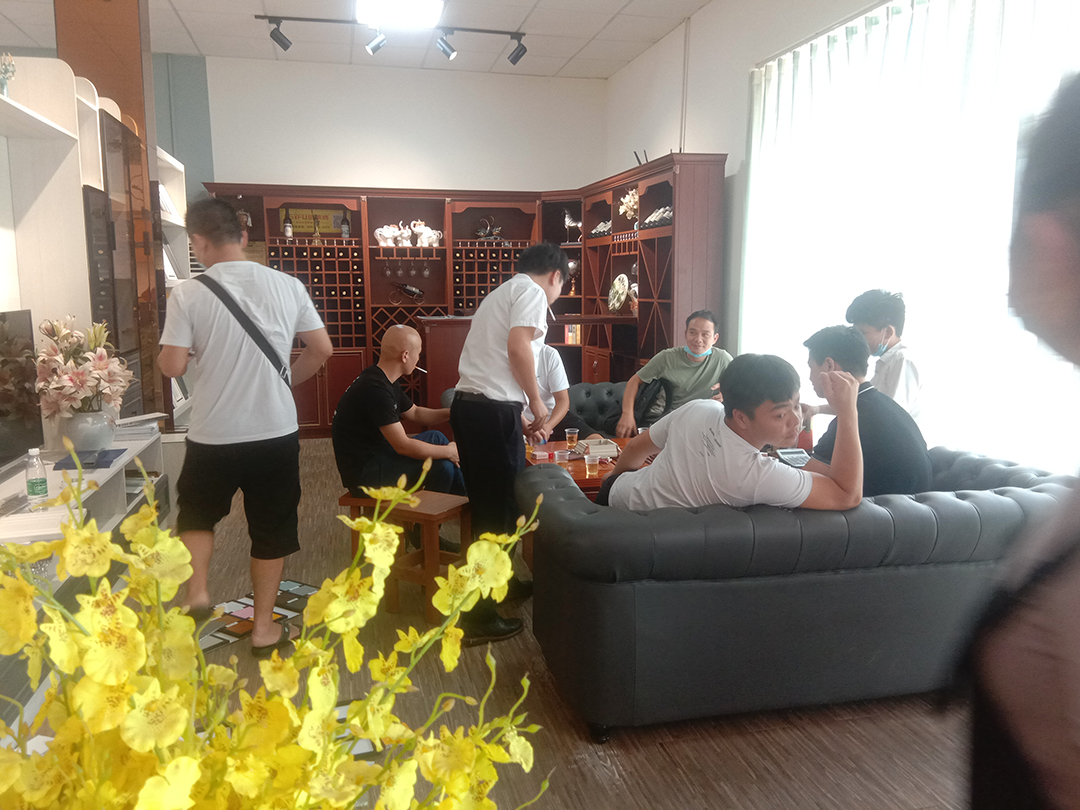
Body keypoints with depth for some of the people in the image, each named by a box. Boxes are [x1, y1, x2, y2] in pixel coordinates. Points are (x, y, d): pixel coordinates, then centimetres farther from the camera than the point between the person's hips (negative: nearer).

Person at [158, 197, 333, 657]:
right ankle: (264, 627, 24)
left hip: (213, 436, -1)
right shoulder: (287, 286, -3)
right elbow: (322, 349, -1)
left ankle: (196, 594, 14)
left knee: (196, 514, 26)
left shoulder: (187, 295, -10)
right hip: (277, 431, 2)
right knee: (271, 529, 14)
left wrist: (163, 354, 13)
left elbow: (173, 365, -10)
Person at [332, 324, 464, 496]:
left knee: (435, 437, 13)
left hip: (376, 455, 11)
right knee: (441, 466, -19)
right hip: (363, 473, -11)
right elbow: (403, 446, -26)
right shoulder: (375, 389, -26)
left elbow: (415, 413, 21)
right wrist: (448, 451, -14)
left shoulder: (386, 381, 8)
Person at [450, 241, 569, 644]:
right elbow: (518, 346, -18)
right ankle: (479, 616, 5)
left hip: (466, 403, 9)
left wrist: (523, 410, 28)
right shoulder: (532, 292, -2)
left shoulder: (500, 293, 27)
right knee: (499, 511, -2)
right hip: (494, 410, -9)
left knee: (485, 505, 20)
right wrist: (536, 400, -6)